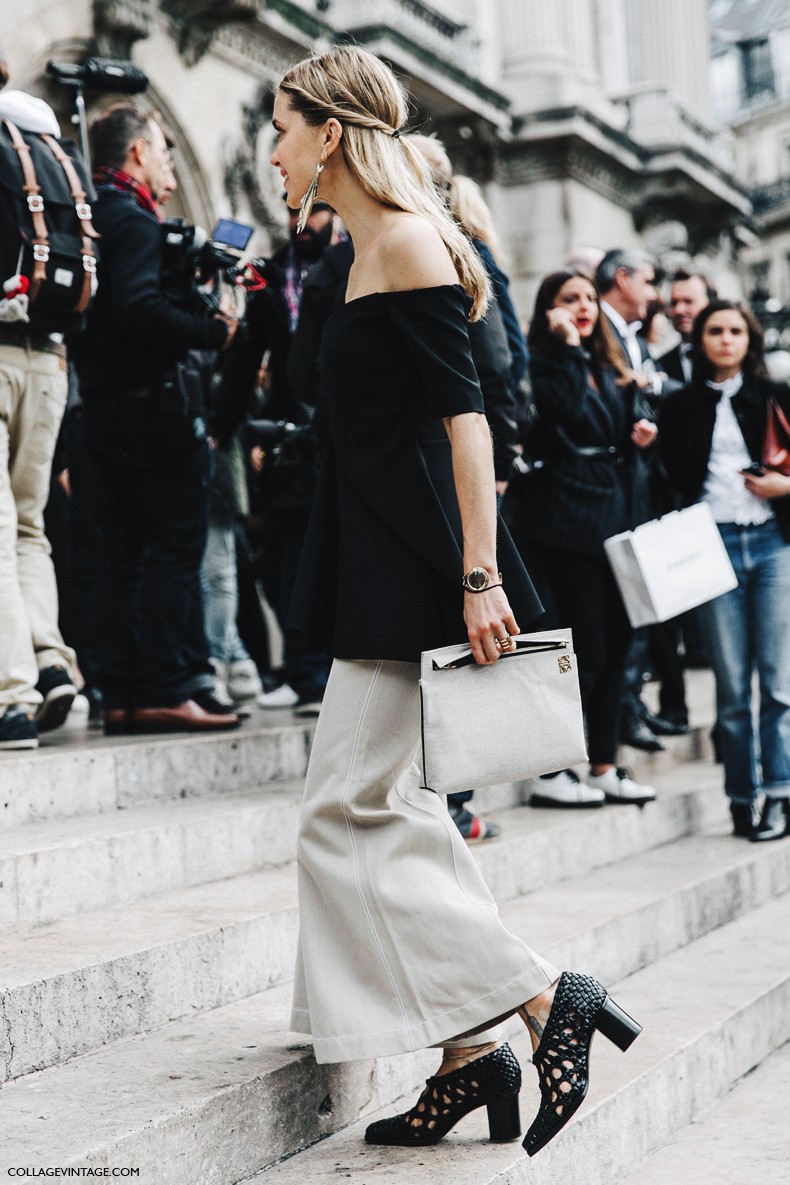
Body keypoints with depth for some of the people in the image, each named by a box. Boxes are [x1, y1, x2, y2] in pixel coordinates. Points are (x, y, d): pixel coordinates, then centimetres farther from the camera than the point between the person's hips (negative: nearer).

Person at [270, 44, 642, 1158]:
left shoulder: (406, 241, -10)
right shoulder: (370, 248, 18)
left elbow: (463, 412, -18)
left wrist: (480, 573, -24)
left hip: (417, 569, -10)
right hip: (380, 568, 10)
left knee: (346, 811, -8)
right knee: (393, 810, 9)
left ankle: (546, 996, -4)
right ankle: (472, 1055, 14)